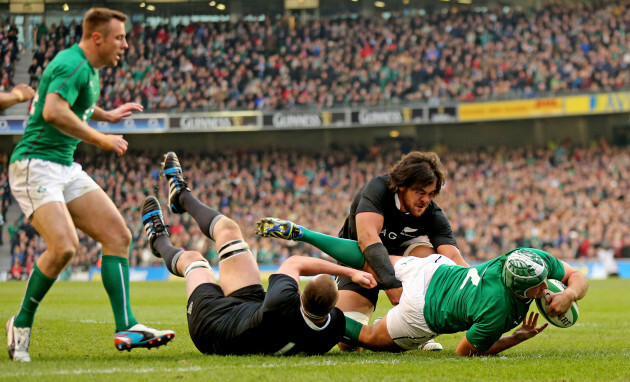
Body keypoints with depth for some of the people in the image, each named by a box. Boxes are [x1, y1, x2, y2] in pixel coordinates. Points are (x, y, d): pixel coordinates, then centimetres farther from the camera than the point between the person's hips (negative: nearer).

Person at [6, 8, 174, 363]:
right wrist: (100, 139, -27)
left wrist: (107, 115, 27)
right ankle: (22, 323, -5)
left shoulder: (88, 68, 15)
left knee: (118, 236, 0)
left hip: (66, 167, 10)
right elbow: (53, 111, -33)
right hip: (36, 164, -10)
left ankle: (126, 327, -4)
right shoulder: (73, 66, -16)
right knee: (64, 246, -25)